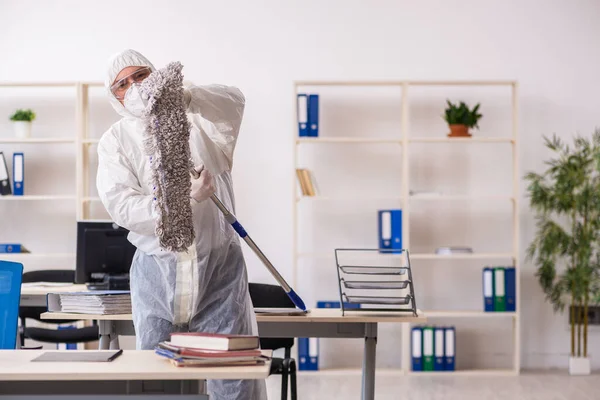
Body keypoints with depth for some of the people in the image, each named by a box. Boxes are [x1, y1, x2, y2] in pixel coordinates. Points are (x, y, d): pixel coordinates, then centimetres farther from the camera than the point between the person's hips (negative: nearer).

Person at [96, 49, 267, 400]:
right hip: (157, 269, 1)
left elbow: (233, 101, -17)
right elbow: (122, 207, -9)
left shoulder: (196, 117, 6)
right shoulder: (115, 141, 5)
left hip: (220, 266, -1)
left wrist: (183, 95, -33)